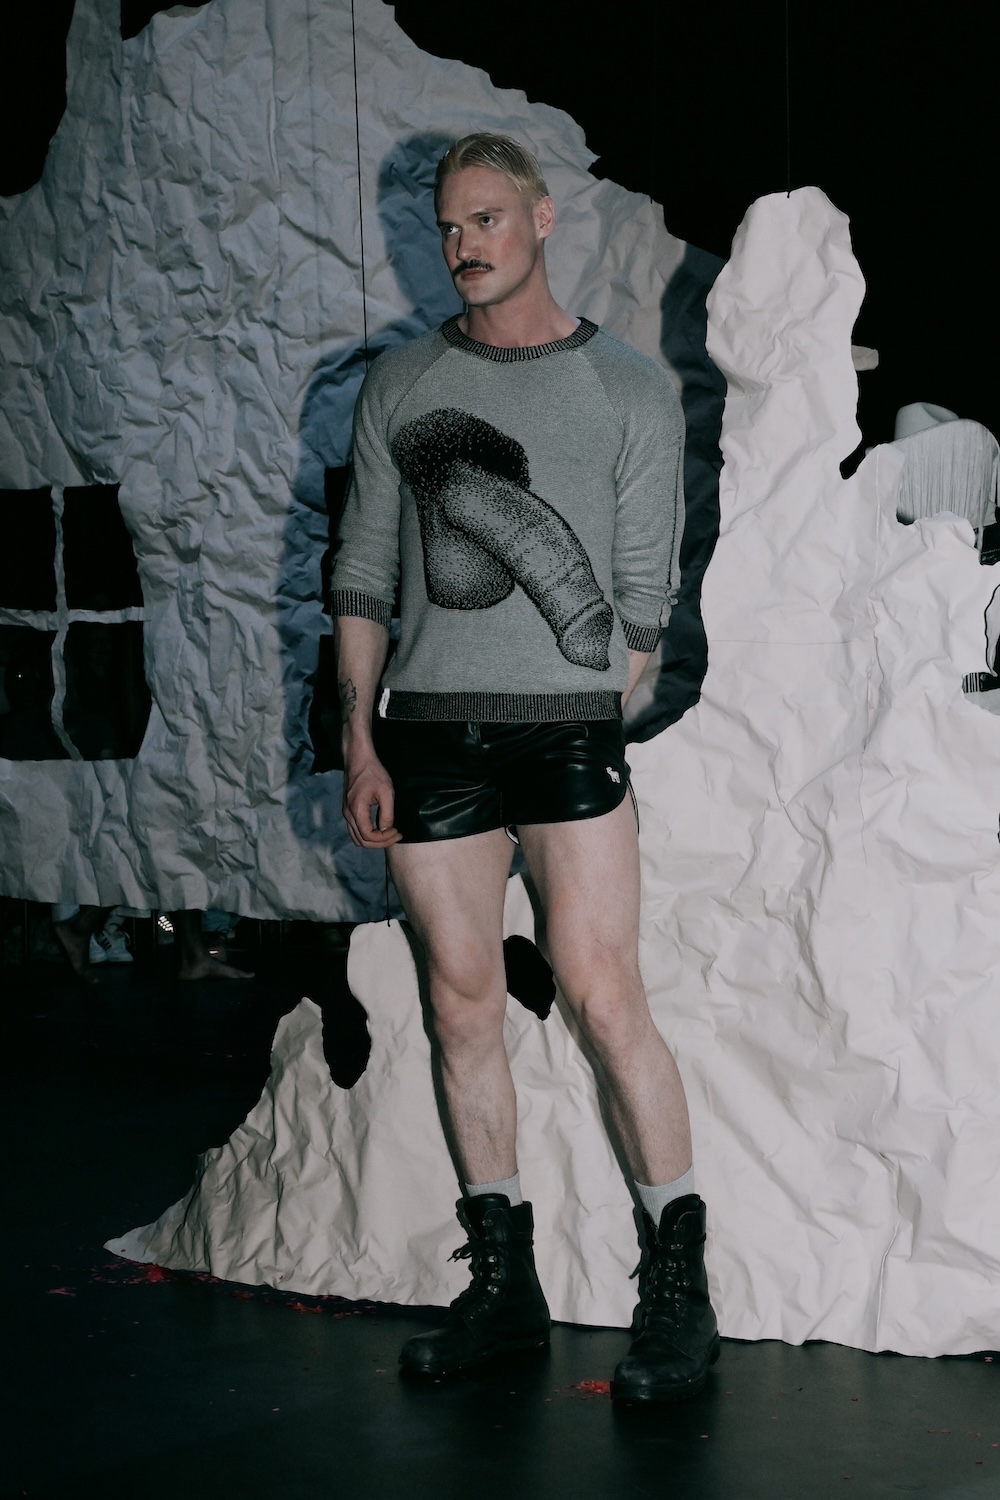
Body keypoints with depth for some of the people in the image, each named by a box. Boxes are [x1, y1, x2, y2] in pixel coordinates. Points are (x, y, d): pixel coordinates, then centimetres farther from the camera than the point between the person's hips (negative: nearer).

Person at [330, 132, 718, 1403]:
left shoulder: (633, 391, 5)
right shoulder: (398, 386, 12)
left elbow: (642, 590, 7)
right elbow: (363, 574, 11)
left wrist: (586, 724, 5)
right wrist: (360, 744, 4)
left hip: (566, 729, -3)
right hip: (425, 730, 3)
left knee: (603, 998, -8)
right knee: (464, 1003, 5)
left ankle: (678, 1290, 2)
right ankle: (503, 1284, 15)